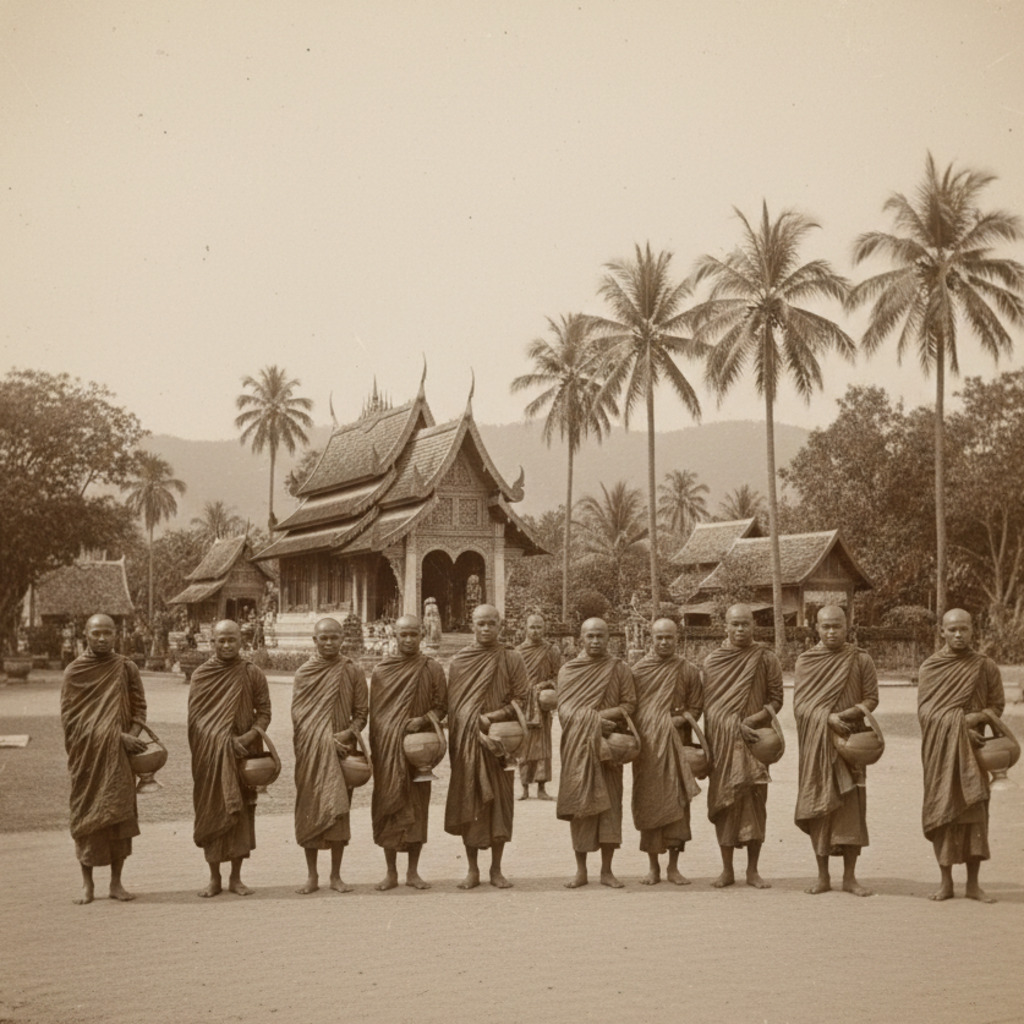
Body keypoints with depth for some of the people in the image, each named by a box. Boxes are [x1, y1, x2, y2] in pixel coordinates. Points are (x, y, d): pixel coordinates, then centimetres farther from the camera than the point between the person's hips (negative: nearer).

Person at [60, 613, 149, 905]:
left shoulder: (126, 668, 5)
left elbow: (139, 706, 4)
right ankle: (87, 883, 13)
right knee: (86, 814, 3)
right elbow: (69, 717, -6)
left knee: (119, 813, 1)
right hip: (86, 756, -1)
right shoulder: (74, 672, -1)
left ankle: (116, 882, 9)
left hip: (118, 756, 1)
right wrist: (116, 735, -14)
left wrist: (130, 737, -15)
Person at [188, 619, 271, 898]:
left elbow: (264, 711, 2)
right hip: (210, 756, -1)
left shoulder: (252, 674, 3)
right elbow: (196, 718, -2)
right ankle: (214, 877, 12)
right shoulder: (201, 675, 1)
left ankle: (236, 877, 12)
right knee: (212, 812, 2)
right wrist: (226, 741, -13)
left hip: (243, 753, 1)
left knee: (242, 812, 3)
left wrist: (249, 736, -16)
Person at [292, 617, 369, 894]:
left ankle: (336, 875, 10)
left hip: (340, 749, 0)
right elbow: (297, 715, -1)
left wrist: (348, 733, -14)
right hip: (310, 750, 0)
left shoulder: (352, 671, 3)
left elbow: (362, 712, 5)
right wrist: (326, 739, -12)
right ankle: (311, 875, 11)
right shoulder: (304, 672, 3)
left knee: (338, 809, 0)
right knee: (309, 809, 2)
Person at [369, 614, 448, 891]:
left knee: (418, 806, 3)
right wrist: (375, 751, 2)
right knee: (388, 806, 2)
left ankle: (413, 871, 14)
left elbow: (441, 707, 5)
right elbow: (373, 712, 7)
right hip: (388, 747, 0)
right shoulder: (382, 671, 4)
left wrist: (423, 719, -15)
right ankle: (391, 872, 11)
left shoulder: (432, 670, 2)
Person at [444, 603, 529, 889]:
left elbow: (521, 700, -1)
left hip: (498, 740, 0)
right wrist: (477, 724, -11)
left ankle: (496, 869, 11)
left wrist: (492, 717, -15)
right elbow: (453, 705, 3)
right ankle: (472, 869, 10)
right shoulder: (459, 661, 5)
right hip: (466, 743, 0)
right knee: (468, 803, 1)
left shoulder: (512, 660, 3)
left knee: (499, 802, 1)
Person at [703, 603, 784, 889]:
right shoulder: (712, 661, 5)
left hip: (754, 739, -1)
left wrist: (753, 719, -15)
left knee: (755, 801, 0)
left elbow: (776, 699, 1)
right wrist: (735, 725, -11)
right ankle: (727, 869, 12)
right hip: (721, 740, 1)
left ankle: (752, 870, 9)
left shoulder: (766, 659, 2)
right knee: (723, 801, 3)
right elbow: (706, 704, 2)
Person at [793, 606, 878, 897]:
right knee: (819, 806, 2)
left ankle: (849, 876, 6)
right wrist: (827, 717, -18)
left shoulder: (861, 660, 3)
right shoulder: (806, 660, 4)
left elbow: (872, 698, 1)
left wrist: (849, 713, -17)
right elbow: (799, 703, -2)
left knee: (852, 806, -3)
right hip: (816, 743, 0)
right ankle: (822, 875, 11)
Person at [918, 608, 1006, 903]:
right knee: (943, 809, 0)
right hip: (939, 749, -1)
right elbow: (925, 710, -5)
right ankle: (945, 881, 9)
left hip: (972, 748, 1)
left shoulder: (986, 667, 4)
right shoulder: (930, 668, 2)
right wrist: (957, 727, -16)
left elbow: (997, 706, 5)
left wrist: (975, 718, -15)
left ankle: (973, 883, 6)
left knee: (975, 810, -1)